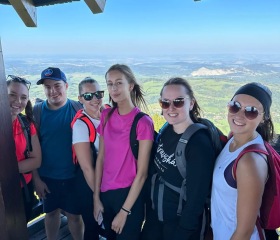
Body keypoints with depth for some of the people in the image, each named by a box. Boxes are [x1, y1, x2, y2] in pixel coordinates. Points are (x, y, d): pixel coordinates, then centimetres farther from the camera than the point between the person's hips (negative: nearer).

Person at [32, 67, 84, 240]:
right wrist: (36, 178, -3)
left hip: (73, 175, -1)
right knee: (51, 212, 19)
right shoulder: (37, 111, -7)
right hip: (47, 176, 2)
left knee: (74, 214, 12)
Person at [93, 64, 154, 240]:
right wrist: (96, 197, 3)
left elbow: (142, 173, -15)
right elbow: (101, 158, 2)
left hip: (129, 195, -5)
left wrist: (125, 210, -11)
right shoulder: (106, 116, 0)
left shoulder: (143, 122, -17)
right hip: (106, 193, 5)